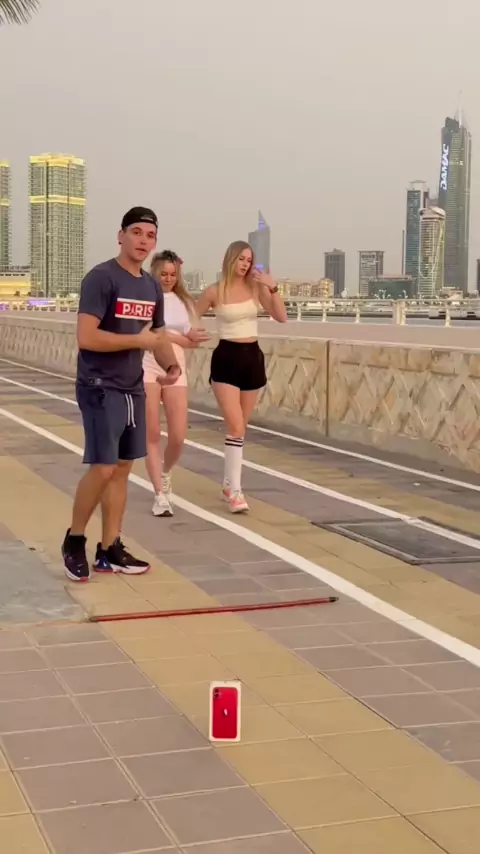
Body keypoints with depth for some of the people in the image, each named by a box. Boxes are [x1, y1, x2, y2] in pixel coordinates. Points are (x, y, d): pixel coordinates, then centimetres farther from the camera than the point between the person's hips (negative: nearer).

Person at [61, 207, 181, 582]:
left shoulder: (152, 287, 11)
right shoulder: (101, 278, -13)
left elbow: (159, 335, 24)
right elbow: (85, 338, -22)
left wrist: (171, 363, 5)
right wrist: (138, 340, -18)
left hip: (133, 389, 8)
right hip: (100, 388, -8)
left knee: (122, 468, 9)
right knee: (102, 468, -10)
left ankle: (110, 550, 17)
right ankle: (74, 540, 11)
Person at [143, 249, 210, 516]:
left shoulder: (184, 302, 13)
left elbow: (194, 340, 5)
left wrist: (161, 336, -9)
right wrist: (181, 338, -6)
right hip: (147, 368, -3)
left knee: (178, 436, -3)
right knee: (153, 435, -1)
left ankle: (165, 474, 29)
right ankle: (161, 495, 6)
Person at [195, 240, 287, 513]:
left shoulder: (256, 287, 4)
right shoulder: (215, 292, -5)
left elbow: (282, 317, -2)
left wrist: (273, 288, -12)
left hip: (253, 357, 4)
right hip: (226, 358, -4)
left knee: (241, 427, 12)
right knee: (235, 427, -13)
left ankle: (229, 483, 27)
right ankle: (235, 491, -12)